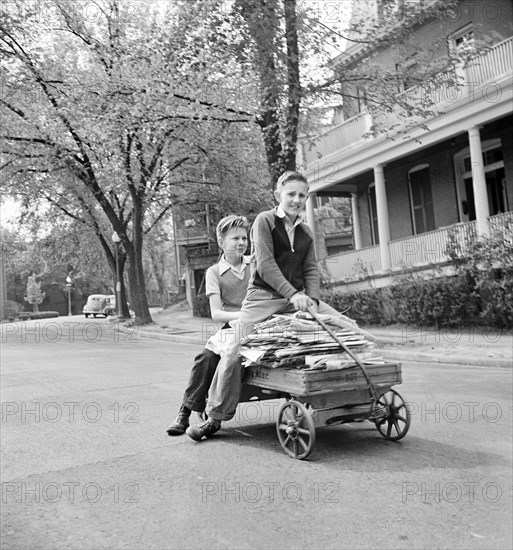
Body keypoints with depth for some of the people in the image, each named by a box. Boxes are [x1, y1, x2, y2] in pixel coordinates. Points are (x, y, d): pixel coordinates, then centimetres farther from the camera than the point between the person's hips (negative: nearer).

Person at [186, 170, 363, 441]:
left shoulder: (306, 232, 15)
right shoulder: (265, 220, -2)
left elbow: (311, 269, 10)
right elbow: (265, 264, -13)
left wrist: (312, 299, -10)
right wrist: (292, 293, -24)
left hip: (298, 297, 5)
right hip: (264, 297, -5)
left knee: (350, 328, -6)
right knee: (232, 349, -17)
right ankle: (215, 417, 1)